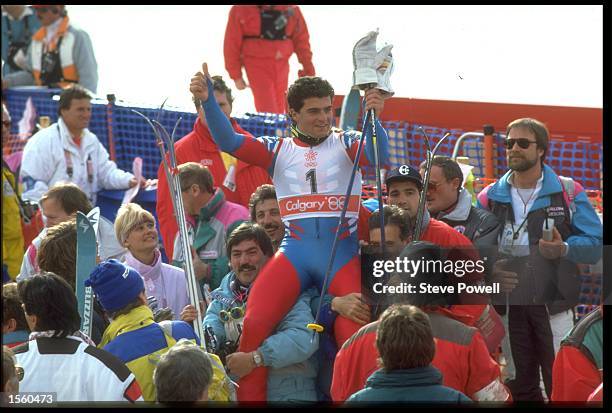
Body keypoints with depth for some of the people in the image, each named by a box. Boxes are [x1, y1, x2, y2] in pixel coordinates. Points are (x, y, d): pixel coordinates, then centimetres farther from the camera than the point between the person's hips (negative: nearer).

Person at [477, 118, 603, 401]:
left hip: (554, 306, -3)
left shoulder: (568, 192, 2)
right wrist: (489, 269, -10)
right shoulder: (490, 197, 10)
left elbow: (596, 243, -2)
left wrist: (564, 249, -20)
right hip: (508, 307, 3)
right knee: (520, 387, 11)